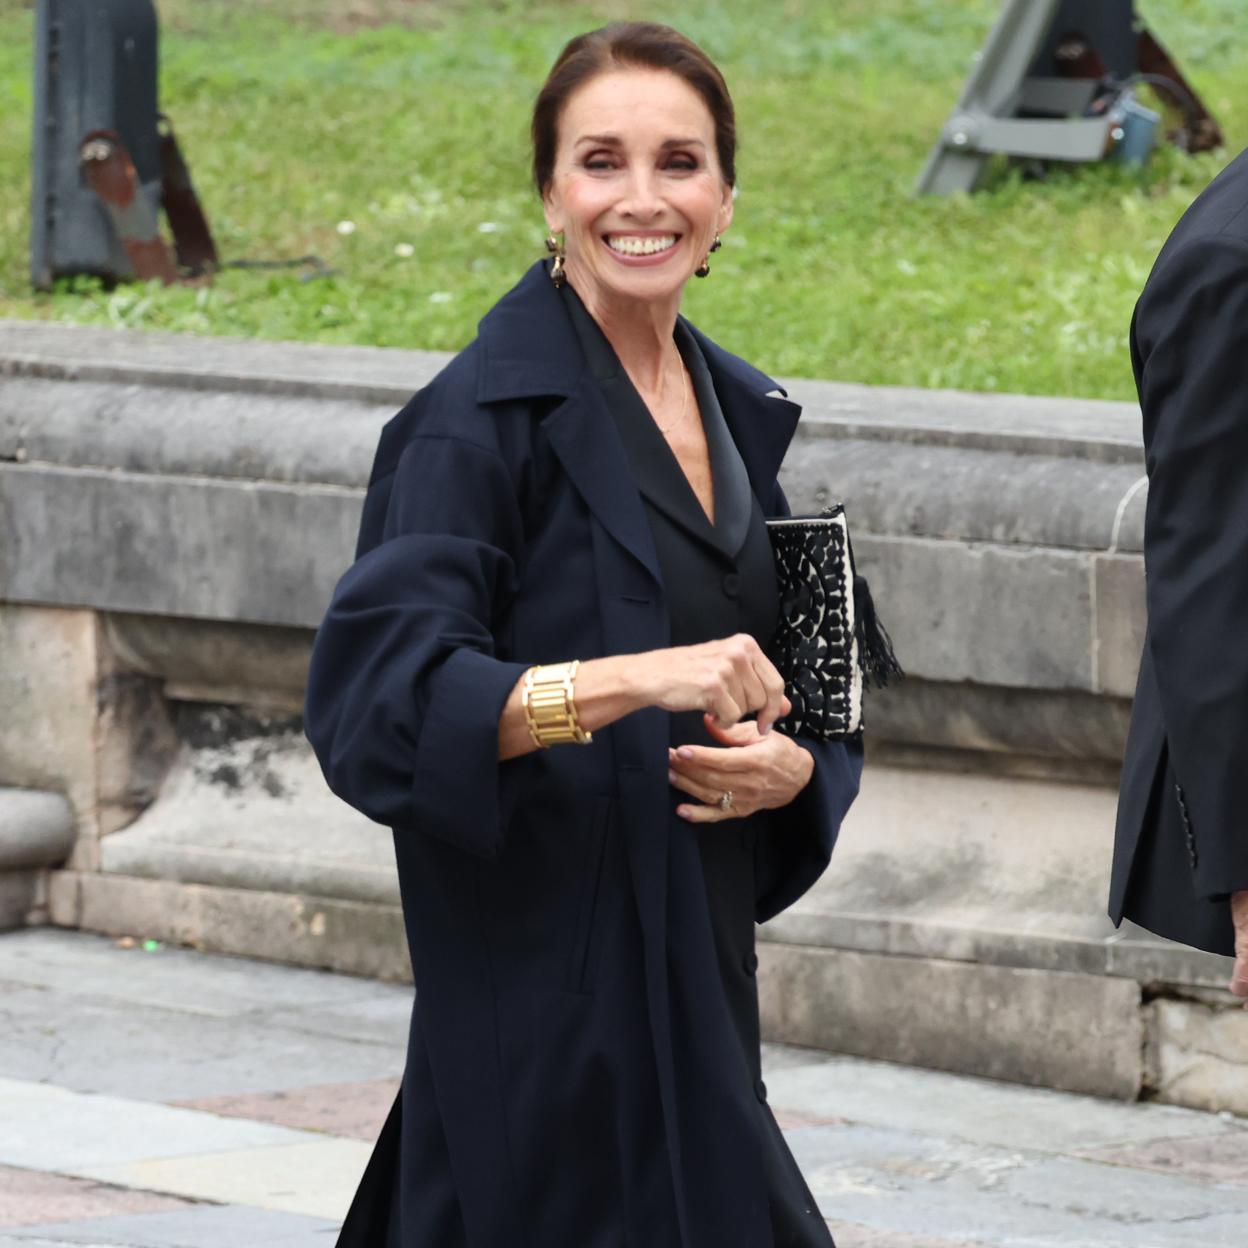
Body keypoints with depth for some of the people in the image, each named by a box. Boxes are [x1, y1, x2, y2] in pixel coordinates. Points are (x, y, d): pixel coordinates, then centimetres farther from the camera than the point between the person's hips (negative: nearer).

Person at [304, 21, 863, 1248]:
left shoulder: (736, 410, 12)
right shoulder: (487, 415, -10)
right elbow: (374, 691, -21)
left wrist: (788, 767, -4)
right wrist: (635, 677, -33)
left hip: (694, 978, 7)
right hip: (551, 995, -7)